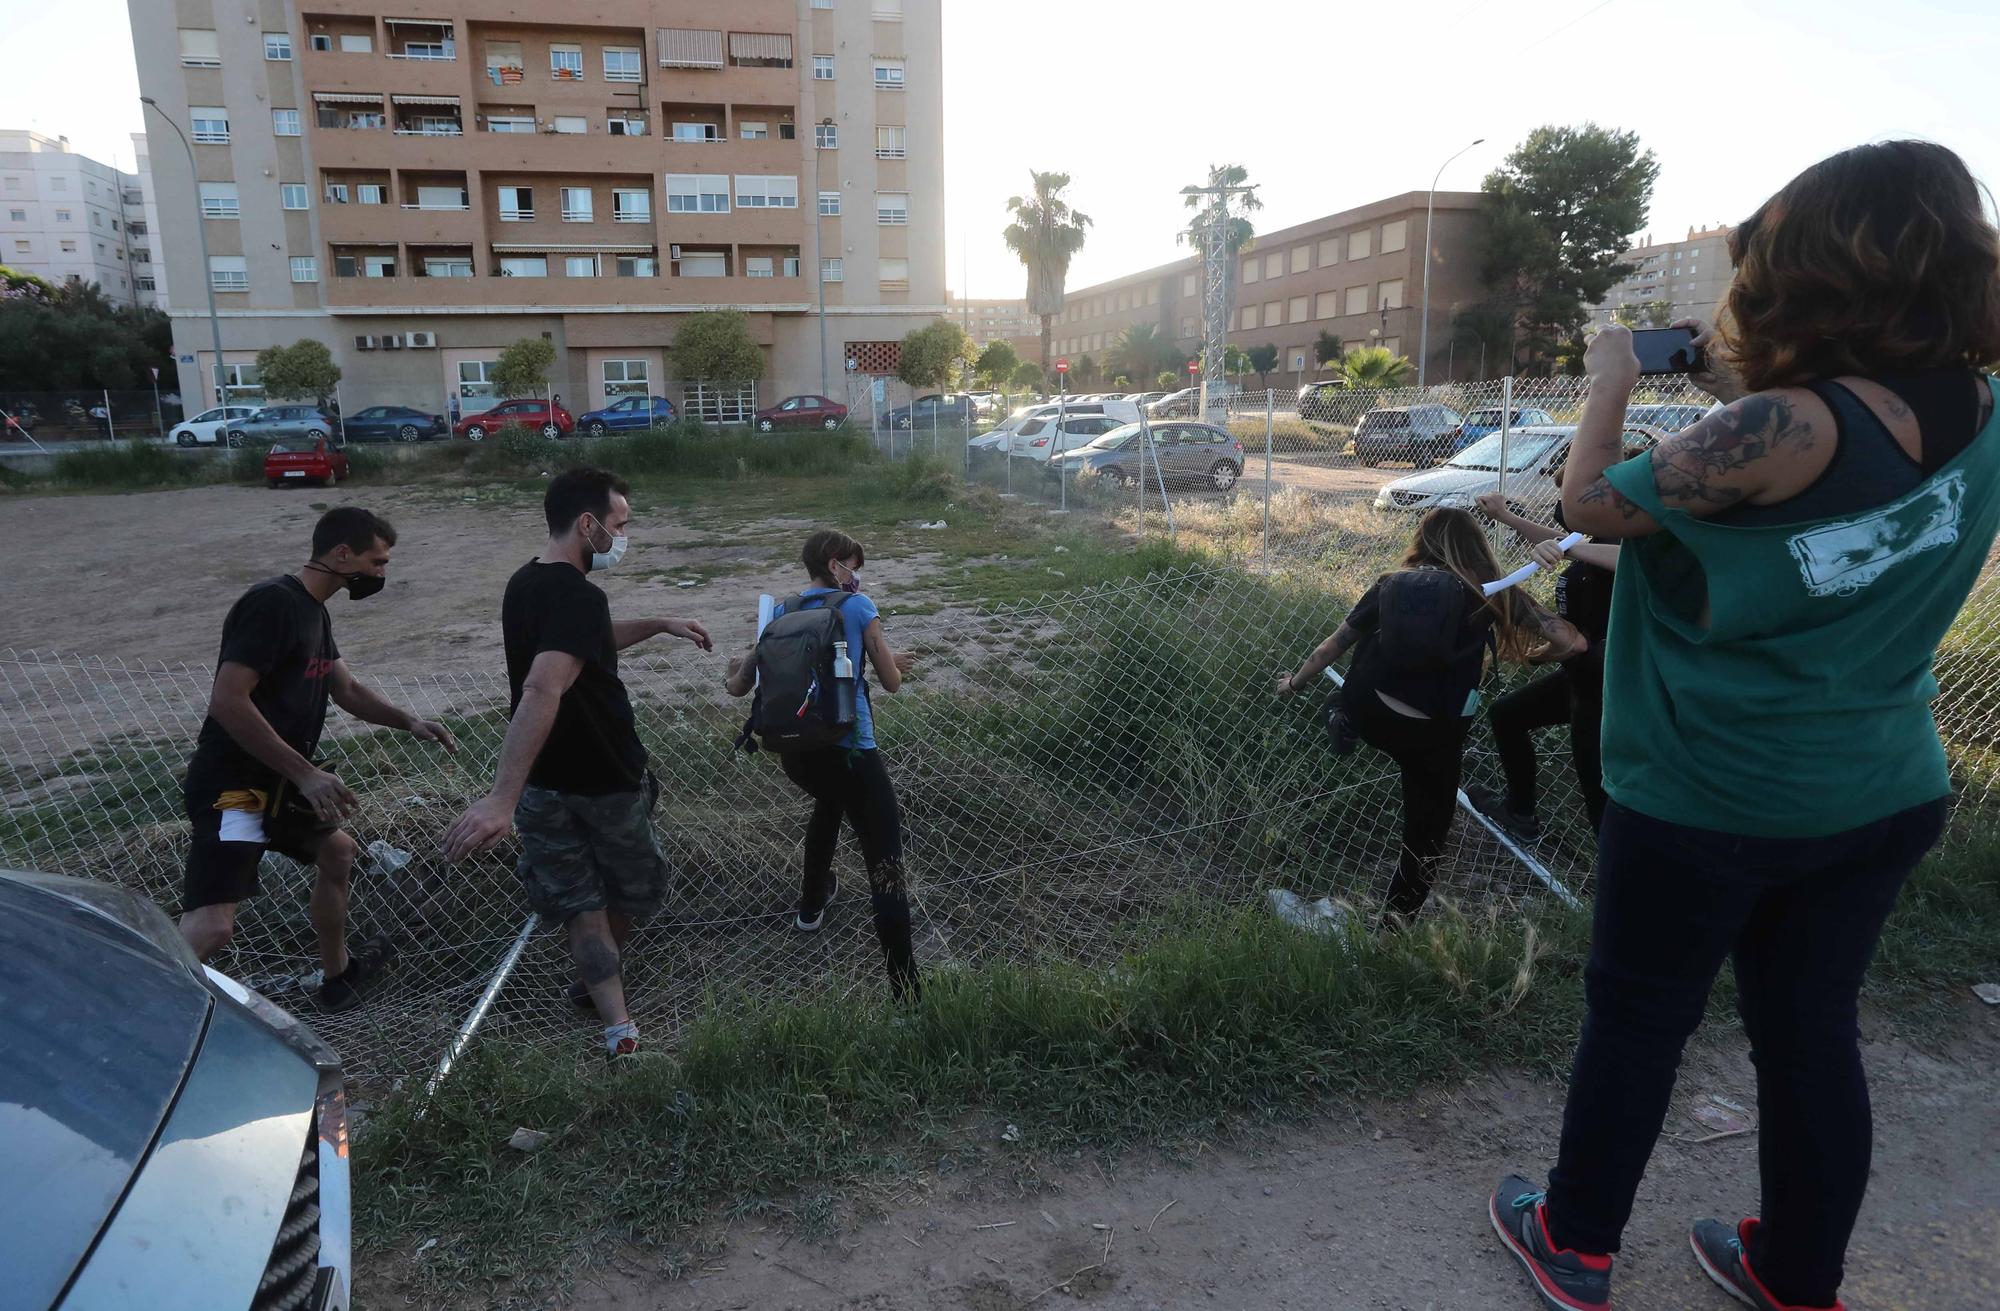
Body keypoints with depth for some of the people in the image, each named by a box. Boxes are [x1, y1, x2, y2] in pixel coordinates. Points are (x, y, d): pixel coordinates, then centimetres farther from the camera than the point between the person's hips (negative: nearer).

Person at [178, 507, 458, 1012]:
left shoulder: (315, 611, 12)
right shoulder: (273, 603, -19)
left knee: (338, 851, 27)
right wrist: (306, 774, -25)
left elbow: (346, 690, 24)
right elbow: (228, 701, -26)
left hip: (279, 782, 11)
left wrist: (409, 722, 9)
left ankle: (337, 976, 46)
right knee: (212, 926, -23)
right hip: (231, 785, -11)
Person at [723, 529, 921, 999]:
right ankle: (907, 993, -12)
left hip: (794, 752, 6)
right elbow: (892, 683, 2)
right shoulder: (857, 606, -1)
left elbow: (738, 687, 14)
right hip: (848, 750, -6)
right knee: (886, 866, -5)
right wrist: (893, 661, 25)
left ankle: (812, 904, 53)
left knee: (829, 801, 40)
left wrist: (735, 665, 37)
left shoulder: (780, 613, 11)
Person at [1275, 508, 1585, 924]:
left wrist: (1296, 682, 35)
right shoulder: (1491, 592, 4)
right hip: (1432, 732, -1)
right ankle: (1396, 923, 28)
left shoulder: (1393, 582, 11)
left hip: (1367, 712, 2)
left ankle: (1343, 724, 28)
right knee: (1426, 831, 20)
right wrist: (1528, 655, 22)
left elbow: (1336, 644, 19)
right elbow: (1572, 642, 1)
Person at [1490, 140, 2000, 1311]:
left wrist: (1611, 383, 2)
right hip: (1882, 796, 6)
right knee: (1813, 1034, 19)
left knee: (1637, 1023, 12)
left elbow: (1592, 504, -13)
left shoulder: (1785, 428, -25)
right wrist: (1743, 391, 10)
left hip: (1707, 798, -6)